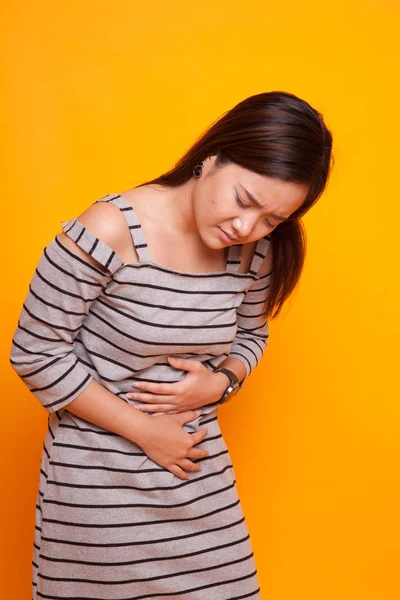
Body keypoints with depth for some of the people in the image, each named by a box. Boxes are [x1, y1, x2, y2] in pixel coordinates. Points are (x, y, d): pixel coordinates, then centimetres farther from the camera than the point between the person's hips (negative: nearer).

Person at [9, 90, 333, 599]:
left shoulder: (255, 251, -6)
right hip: (99, 473, -4)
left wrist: (221, 384, -11)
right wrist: (143, 431, -15)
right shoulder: (108, 233, -23)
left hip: (198, 468, 5)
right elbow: (36, 354, -16)